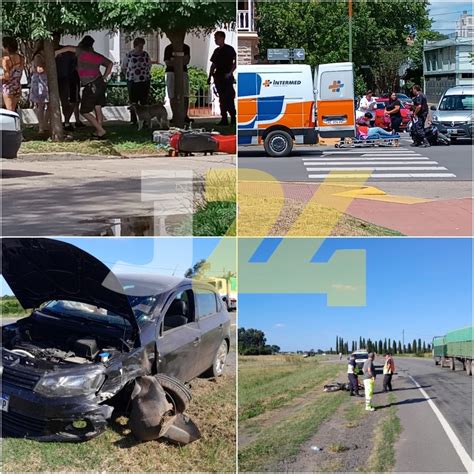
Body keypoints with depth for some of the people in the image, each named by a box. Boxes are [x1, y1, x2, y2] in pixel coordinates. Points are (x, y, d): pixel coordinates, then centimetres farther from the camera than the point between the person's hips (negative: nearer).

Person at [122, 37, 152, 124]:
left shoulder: (146, 54, 5)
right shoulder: (129, 55, -3)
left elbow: (149, 65, 21)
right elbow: (123, 67, 8)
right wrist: (129, 75, 10)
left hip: (145, 81, 2)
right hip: (132, 81, -2)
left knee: (144, 101, 1)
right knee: (133, 102, 2)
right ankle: (133, 120, 9)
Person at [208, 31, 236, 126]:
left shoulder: (229, 49, -2)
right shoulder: (217, 51, 17)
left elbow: (235, 63, -6)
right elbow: (213, 65, 21)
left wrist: (230, 73, -19)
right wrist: (210, 76, 14)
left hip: (227, 78, -6)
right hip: (218, 77, 6)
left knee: (229, 98, -11)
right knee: (222, 99, 5)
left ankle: (233, 118, -8)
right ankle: (224, 119, 6)